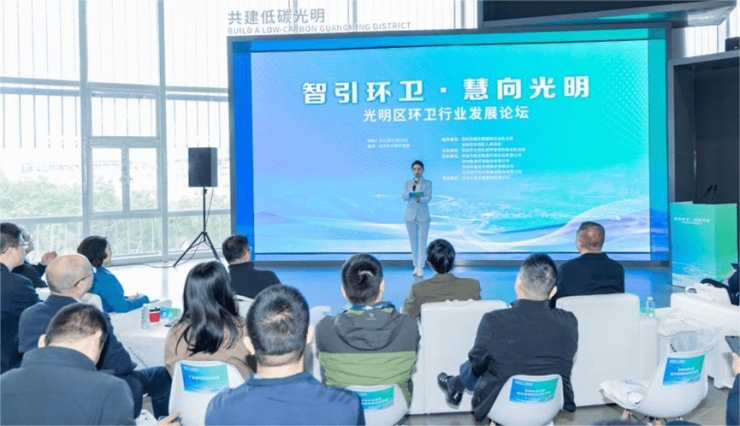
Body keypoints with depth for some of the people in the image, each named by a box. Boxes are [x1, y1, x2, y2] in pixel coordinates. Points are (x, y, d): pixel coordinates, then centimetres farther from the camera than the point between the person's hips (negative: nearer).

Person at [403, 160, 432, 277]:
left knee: (422, 242, -5)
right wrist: (412, 189, -18)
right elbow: (404, 197, -3)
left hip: (423, 216, -2)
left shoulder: (427, 183, 2)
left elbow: (428, 198, -8)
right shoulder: (408, 183, 7)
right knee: (413, 242, 6)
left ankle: (420, 267, -5)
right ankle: (415, 265, 15)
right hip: (410, 216, 2)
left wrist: (420, 199, -28)